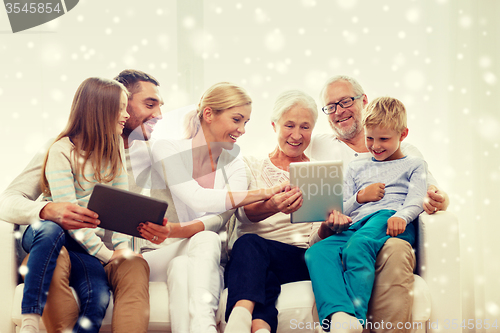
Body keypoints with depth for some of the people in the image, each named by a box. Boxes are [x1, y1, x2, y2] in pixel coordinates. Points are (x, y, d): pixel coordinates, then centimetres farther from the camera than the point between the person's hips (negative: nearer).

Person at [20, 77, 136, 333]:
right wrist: (106, 254, -21)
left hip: (85, 242, 4)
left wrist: (122, 246, -10)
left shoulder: (114, 146, 7)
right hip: (44, 232, -4)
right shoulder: (62, 151, -12)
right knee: (51, 231, -41)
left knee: (99, 298, -27)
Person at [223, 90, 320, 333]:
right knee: (248, 242, -37)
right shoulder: (252, 166, 20)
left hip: (301, 259, -1)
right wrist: (271, 206, -26)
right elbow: (244, 212, -2)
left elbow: (318, 239, 11)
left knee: (250, 244, -34)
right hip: (254, 257, 1)